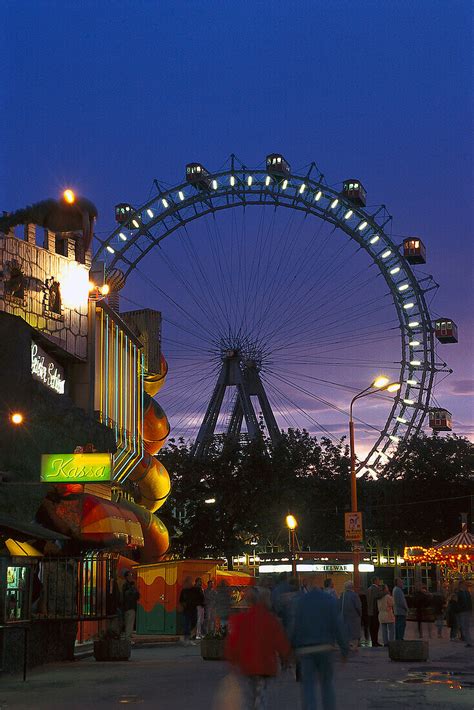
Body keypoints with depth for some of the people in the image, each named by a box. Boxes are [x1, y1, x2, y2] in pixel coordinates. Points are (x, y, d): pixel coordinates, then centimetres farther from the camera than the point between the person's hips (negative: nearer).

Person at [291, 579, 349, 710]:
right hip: (325, 647, 1)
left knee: (308, 684, 3)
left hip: (304, 649, -1)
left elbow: (294, 626, -5)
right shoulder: (330, 600, -1)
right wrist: (344, 648, 4)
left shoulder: (299, 601, -4)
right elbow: (337, 626, -2)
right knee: (327, 682, 16)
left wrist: (291, 647, 3)